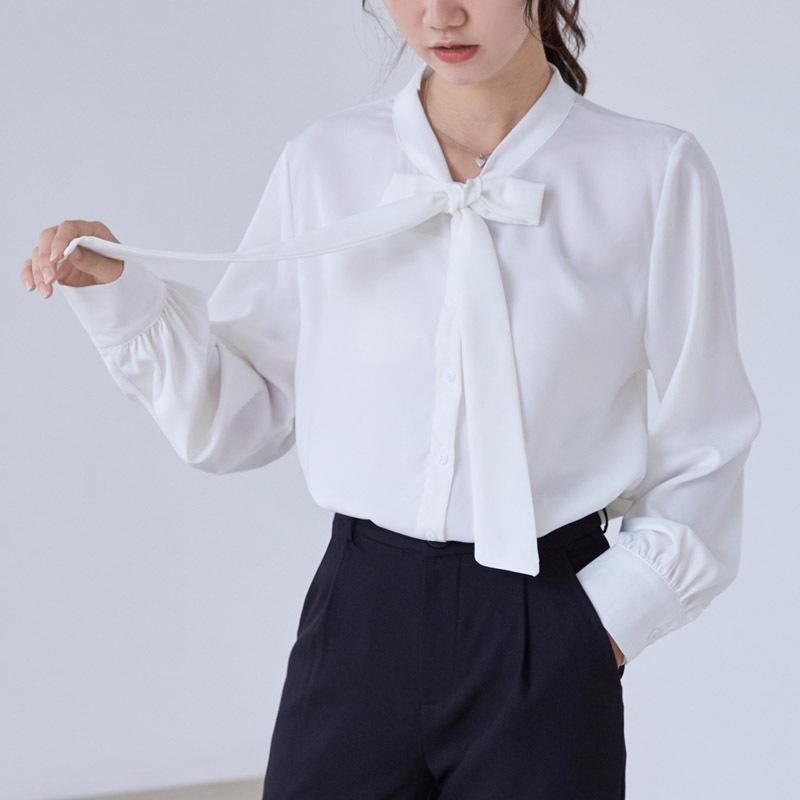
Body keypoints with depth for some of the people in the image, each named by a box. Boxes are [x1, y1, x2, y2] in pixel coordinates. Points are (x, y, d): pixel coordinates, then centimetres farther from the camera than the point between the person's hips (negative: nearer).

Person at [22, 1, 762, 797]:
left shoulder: (655, 172, -4)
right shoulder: (325, 162, 3)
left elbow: (701, 449, 2)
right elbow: (237, 421, 7)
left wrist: (613, 611, -6)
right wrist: (119, 292, -4)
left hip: (542, 644, -1)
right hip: (359, 620, 2)